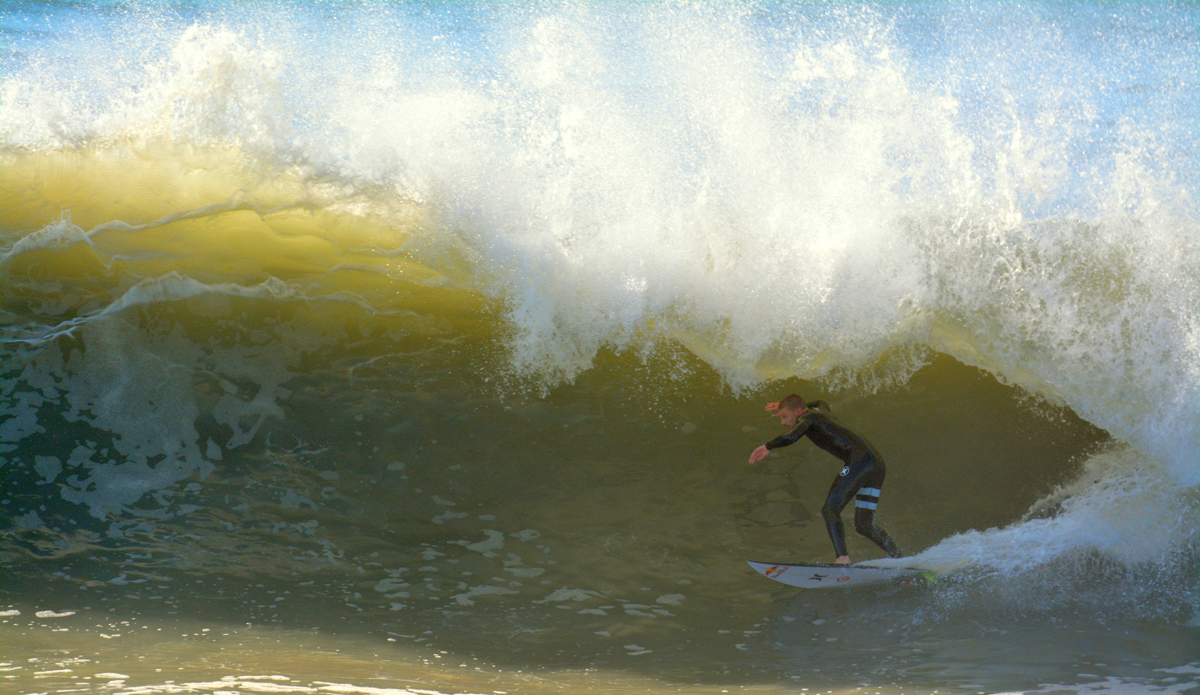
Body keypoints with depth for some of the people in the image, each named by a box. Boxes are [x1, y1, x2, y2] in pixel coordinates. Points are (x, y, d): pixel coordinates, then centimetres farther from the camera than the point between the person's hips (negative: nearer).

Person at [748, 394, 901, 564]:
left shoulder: (808, 418, 3)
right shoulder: (819, 411, 28)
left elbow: (791, 436, -19)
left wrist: (767, 447, -9)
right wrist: (785, 407, 57)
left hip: (859, 459, -9)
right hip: (877, 464, 9)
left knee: (830, 509, -14)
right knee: (863, 526, 12)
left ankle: (843, 558, -31)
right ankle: (899, 559, 6)